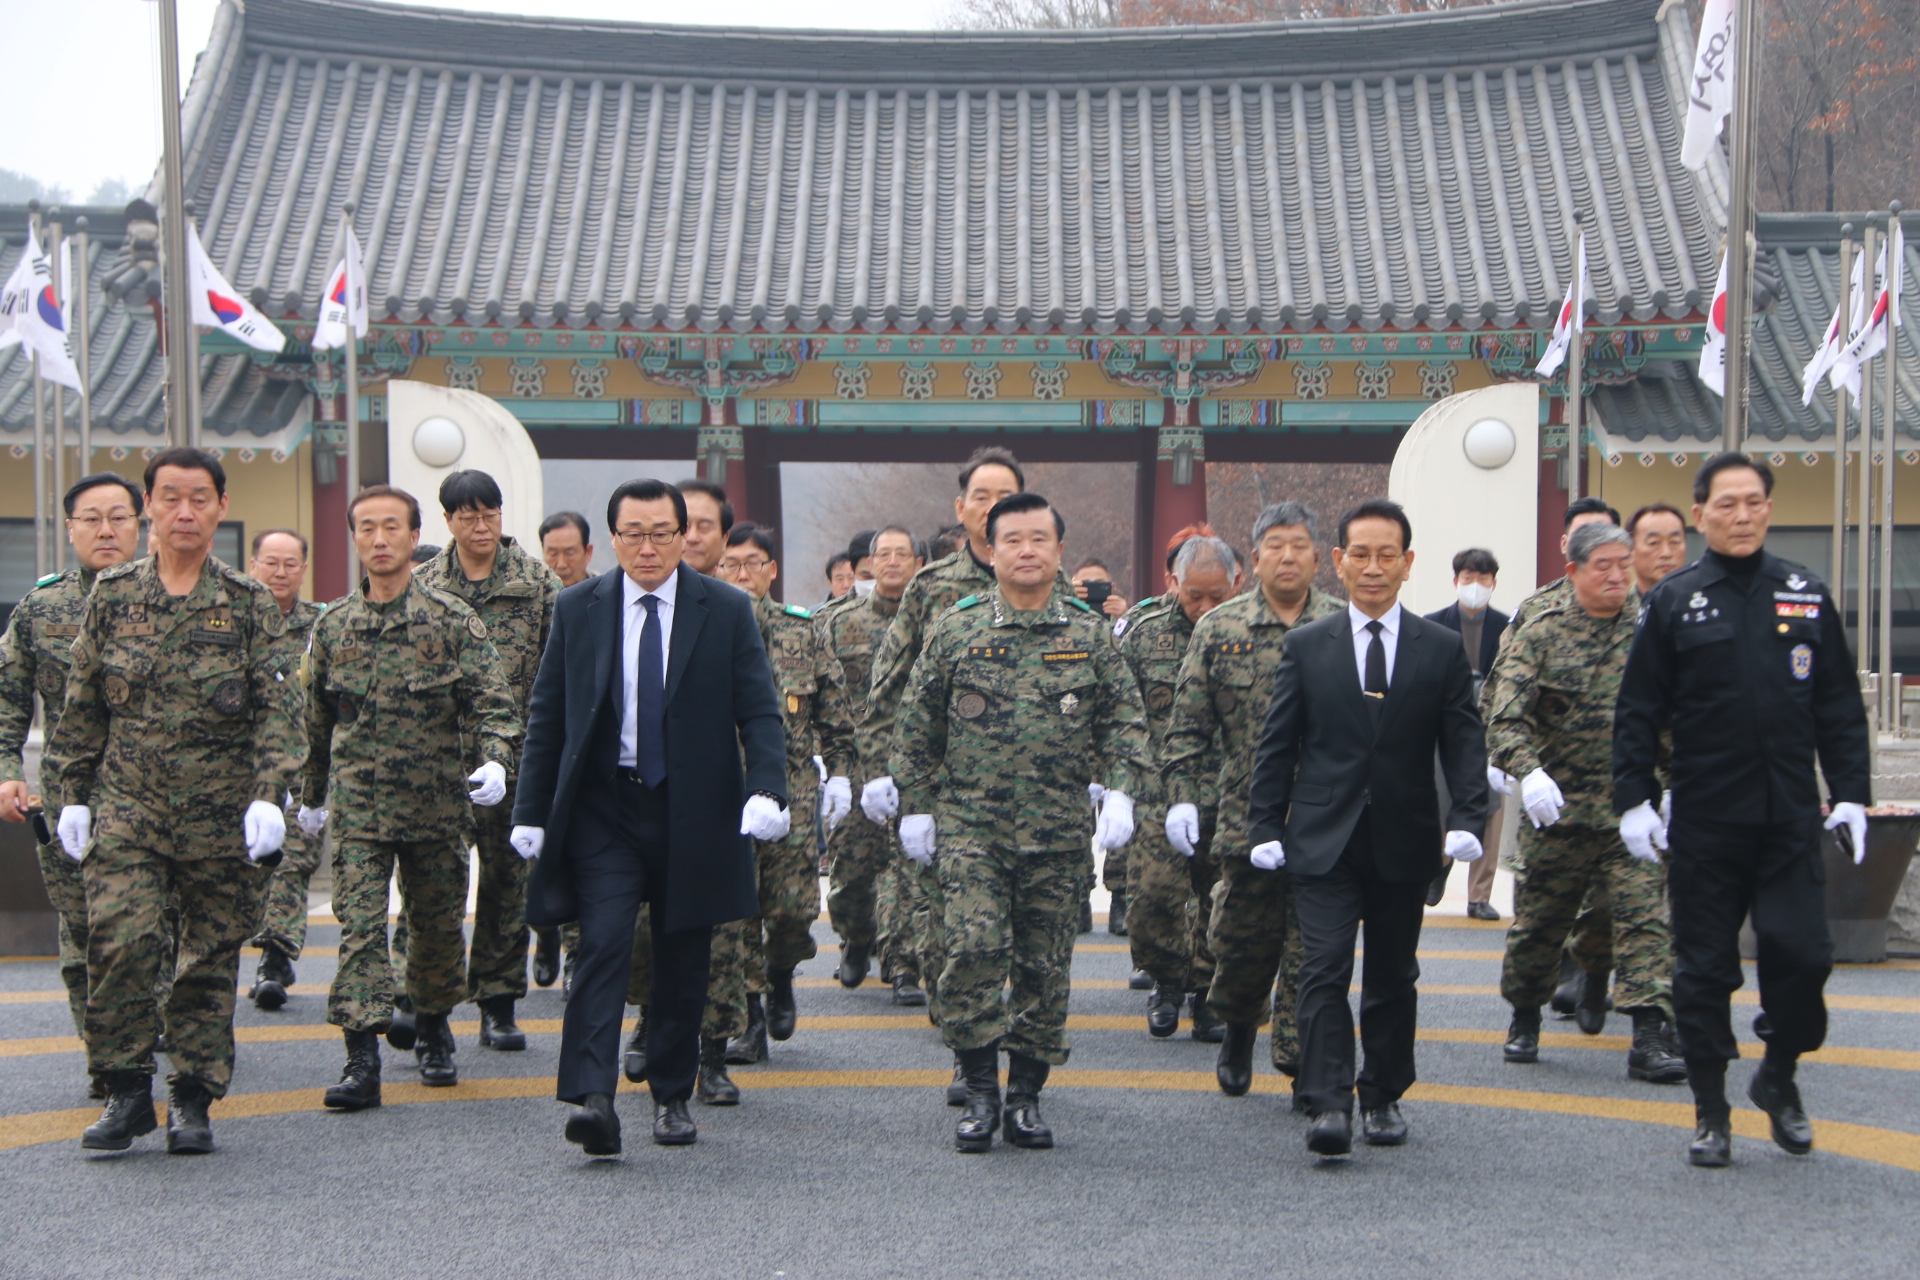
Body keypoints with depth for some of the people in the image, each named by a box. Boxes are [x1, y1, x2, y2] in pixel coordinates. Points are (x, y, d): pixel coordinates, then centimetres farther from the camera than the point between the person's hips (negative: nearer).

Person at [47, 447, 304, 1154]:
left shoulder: (250, 605, 2)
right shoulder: (112, 596, 7)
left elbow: (277, 709, -3)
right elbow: (82, 706, 13)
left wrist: (268, 794, -15)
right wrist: (73, 795, 9)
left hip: (222, 814, 0)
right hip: (127, 805, 1)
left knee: (212, 957, 4)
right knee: (118, 938, -15)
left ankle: (193, 1098, 17)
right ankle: (127, 1089, 0)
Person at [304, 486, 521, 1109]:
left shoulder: (451, 618, -3)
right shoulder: (334, 626, 6)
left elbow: (493, 700, -8)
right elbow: (319, 720, 18)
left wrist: (493, 760, -26)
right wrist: (312, 794, 26)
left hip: (438, 803, -1)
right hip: (357, 806, 1)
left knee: (438, 924, 11)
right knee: (360, 925, -10)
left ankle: (432, 1029, 34)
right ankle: (362, 1058, -14)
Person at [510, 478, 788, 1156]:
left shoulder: (728, 611, 0)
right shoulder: (578, 610, 4)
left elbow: (760, 712, -2)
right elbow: (546, 716, 8)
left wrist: (766, 791, -18)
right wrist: (531, 811, 2)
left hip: (693, 812, 0)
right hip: (602, 807, 0)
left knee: (683, 961, 8)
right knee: (604, 942, -15)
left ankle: (672, 1096, 22)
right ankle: (591, 1099, -20)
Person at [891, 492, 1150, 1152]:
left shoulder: (1090, 634, 5)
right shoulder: (954, 630, 3)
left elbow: (1125, 717, 7)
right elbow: (917, 725, 8)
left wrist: (1121, 792, -6)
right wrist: (915, 804, 6)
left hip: (1059, 833, 1)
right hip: (970, 827, -1)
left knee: (1045, 964, 5)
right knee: (973, 949, -14)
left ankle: (1026, 1096, 16)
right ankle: (981, 1090, -1)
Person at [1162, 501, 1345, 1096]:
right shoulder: (1219, 630, 5)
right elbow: (1189, 726, 6)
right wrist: (1182, 797, -2)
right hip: (1246, 818, 1)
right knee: (1242, 939, 9)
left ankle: (1299, 1057, 7)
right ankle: (1238, 1027, 35)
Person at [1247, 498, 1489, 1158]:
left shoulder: (1442, 650, 5)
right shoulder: (1305, 646, 4)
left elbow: (1464, 743, 2)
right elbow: (1277, 744, 5)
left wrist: (1467, 818, -11)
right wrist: (1265, 826, -1)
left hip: (1404, 842, 1)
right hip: (1324, 838, -1)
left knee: (1391, 976, 10)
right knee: (1325, 971, -11)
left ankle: (1384, 1097, 23)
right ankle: (1330, 1105, -14)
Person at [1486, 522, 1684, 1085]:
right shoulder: (1542, 634, -2)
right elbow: (1506, 717, -11)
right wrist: (1528, 769, -29)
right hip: (1557, 809, 0)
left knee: (1646, 920, -12)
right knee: (1538, 924, 11)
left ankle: (1650, 1038, -13)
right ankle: (1524, 1019, 33)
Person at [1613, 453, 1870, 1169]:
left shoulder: (1805, 596, 7)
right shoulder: (1673, 602, 1)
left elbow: (1839, 706, 10)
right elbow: (1638, 712, 2)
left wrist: (1851, 794, 3)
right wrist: (1634, 800, -5)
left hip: (1791, 818, 1)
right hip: (1704, 822, -1)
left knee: (1802, 953, -6)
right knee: (1704, 968, 4)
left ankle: (1779, 1076, 20)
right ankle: (1710, 1111, 16)